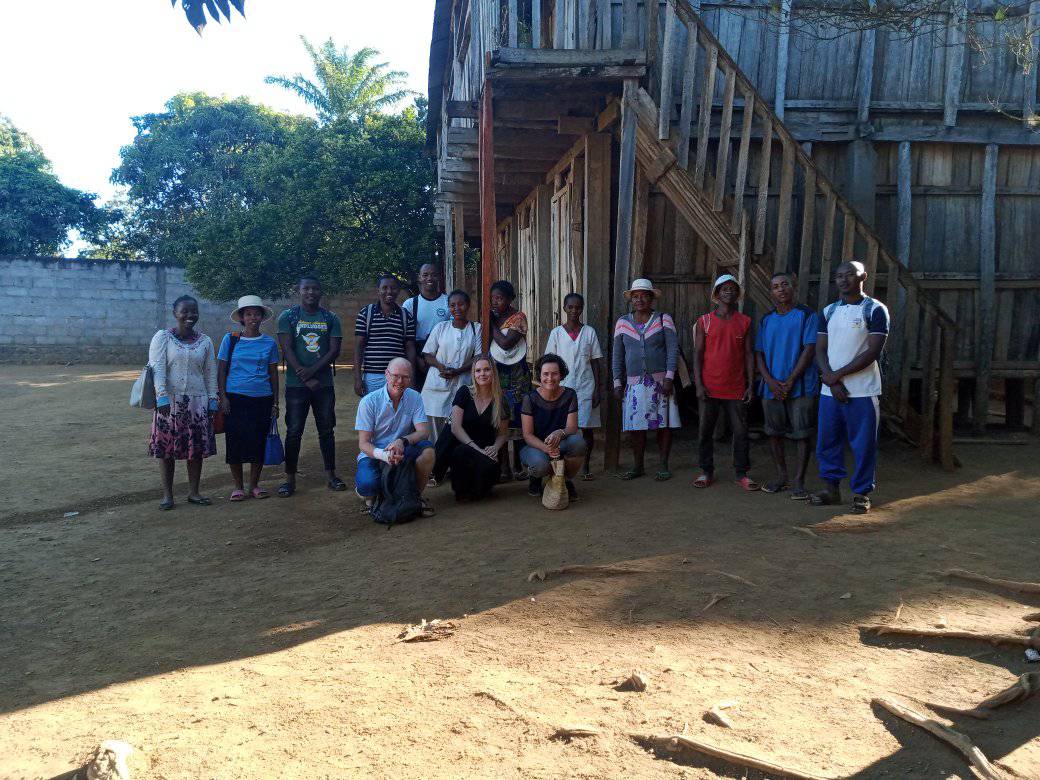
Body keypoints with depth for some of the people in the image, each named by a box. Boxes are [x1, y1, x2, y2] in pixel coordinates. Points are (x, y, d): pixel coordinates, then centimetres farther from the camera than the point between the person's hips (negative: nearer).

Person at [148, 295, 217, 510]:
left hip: (197, 402, 3)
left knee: (197, 448, 5)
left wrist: (212, 400, 4)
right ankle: (167, 495, 11)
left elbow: (210, 373, 10)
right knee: (166, 448, 1)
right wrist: (162, 397, -19)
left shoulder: (205, 341, 9)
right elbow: (157, 369, -9)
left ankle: (193, 492, 17)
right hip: (169, 401, -3)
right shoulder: (162, 338, -2)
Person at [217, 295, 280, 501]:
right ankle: (238, 486, 14)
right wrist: (223, 397, -4)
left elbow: (273, 374, 10)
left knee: (259, 442, 4)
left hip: (262, 399, 1)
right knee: (235, 441, 0)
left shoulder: (270, 343, 6)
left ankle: (254, 484, 19)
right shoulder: (230, 339, 2)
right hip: (235, 398, -1)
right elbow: (221, 370, 4)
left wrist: (275, 403, 7)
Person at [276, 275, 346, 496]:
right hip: (296, 385, -2)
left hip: (324, 384, 2)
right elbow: (287, 349, -6)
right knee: (294, 431, 0)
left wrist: (312, 370, -13)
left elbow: (335, 350, 0)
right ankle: (290, 478, 7)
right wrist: (306, 379, -12)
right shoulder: (288, 317, 1)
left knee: (327, 430, 7)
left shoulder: (331, 319, 7)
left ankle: (330, 474, 16)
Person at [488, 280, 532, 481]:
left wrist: (492, 323, -6)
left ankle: (518, 466, 9)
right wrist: (489, 320, 3)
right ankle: (504, 468, 0)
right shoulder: (494, 317, 11)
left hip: (516, 373, -4)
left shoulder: (518, 317, -4)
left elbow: (506, 343, -15)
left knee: (517, 420, -1)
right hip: (497, 372, 4)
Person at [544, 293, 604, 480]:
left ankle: (585, 466, 16)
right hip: (563, 387, 0)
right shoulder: (556, 333, 3)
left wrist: (597, 390, 0)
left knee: (588, 428, 2)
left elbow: (596, 363, 5)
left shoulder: (589, 332, 4)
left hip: (586, 388, 1)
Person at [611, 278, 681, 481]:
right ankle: (637, 466, 14)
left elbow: (673, 350, -3)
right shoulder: (623, 323, 8)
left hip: (660, 381, -2)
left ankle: (663, 466, 11)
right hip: (634, 383, 2)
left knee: (663, 424, 1)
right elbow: (617, 356, 9)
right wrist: (617, 383, 3)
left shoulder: (664, 320, 3)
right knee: (635, 426, 1)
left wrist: (669, 377, -12)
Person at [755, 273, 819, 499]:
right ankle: (781, 477, 20)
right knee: (774, 433, 9)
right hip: (771, 387, 4)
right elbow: (759, 354, 9)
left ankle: (799, 481, 4)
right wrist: (770, 381, -6)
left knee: (802, 434, -2)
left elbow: (809, 350, -8)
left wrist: (790, 381, -13)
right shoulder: (766, 320, 12)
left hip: (801, 386, -4)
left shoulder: (807, 315, -1)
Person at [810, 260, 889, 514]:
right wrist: (831, 381, -9)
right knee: (827, 441, 8)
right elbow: (820, 349, 7)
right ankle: (831, 488, 21)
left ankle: (862, 493, 11)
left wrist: (838, 374, -13)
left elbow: (873, 351, -11)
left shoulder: (875, 310, -4)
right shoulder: (828, 311, 11)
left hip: (862, 391, -5)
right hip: (830, 390, 5)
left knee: (863, 444, 0)